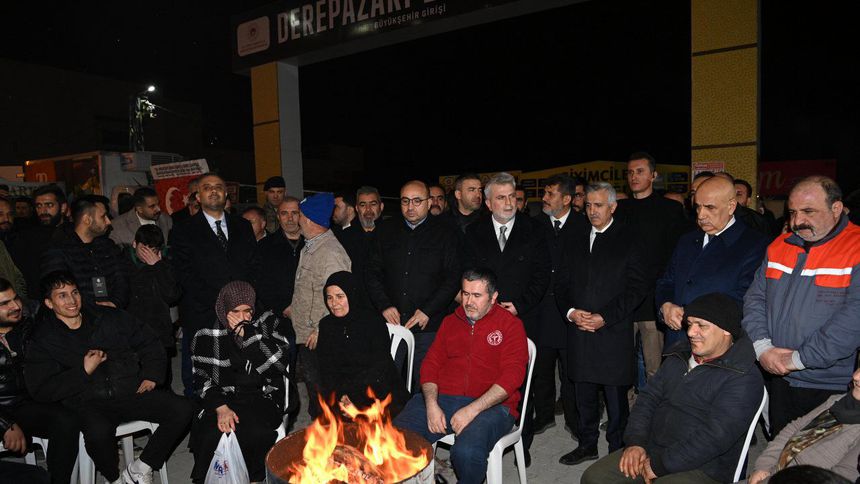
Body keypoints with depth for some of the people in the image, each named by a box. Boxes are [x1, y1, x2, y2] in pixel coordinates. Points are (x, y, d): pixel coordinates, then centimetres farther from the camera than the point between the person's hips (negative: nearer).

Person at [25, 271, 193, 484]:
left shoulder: (110, 317, 11)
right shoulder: (42, 340, 5)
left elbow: (149, 342, 17)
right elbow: (40, 390, -4)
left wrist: (151, 376, 4)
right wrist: (84, 371, -10)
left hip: (131, 393, 3)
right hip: (88, 404, -3)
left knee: (182, 409, -19)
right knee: (98, 432, -38)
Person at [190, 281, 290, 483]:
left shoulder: (269, 322, 5)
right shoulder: (206, 336, 5)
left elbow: (278, 360, -8)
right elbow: (202, 380, 1)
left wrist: (246, 333, -13)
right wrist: (221, 407, -16)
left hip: (263, 398, 0)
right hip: (222, 399, 1)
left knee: (256, 432, -31)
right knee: (212, 434, -29)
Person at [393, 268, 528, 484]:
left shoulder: (510, 325, 3)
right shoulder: (450, 322, 19)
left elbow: (512, 375, -7)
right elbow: (430, 364, 14)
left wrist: (472, 410, -16)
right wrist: (431, 405, -5)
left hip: (490, 405, -3)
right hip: (442, 399, 4)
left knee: (466, 452, -33)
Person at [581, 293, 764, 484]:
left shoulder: (743, 379, -13)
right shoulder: (679, 357, 11)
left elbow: (714, 436, -21)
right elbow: (649, 397, 11)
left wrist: (660, 465, -19)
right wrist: (635, 442, -4)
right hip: (651, 451, 7)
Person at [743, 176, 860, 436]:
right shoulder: (779, 246, 8)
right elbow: (755, 298, 7)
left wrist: (798, 359, -19)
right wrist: (762, 347, -9)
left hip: (830, 388, -5)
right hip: (777, 380, 5)